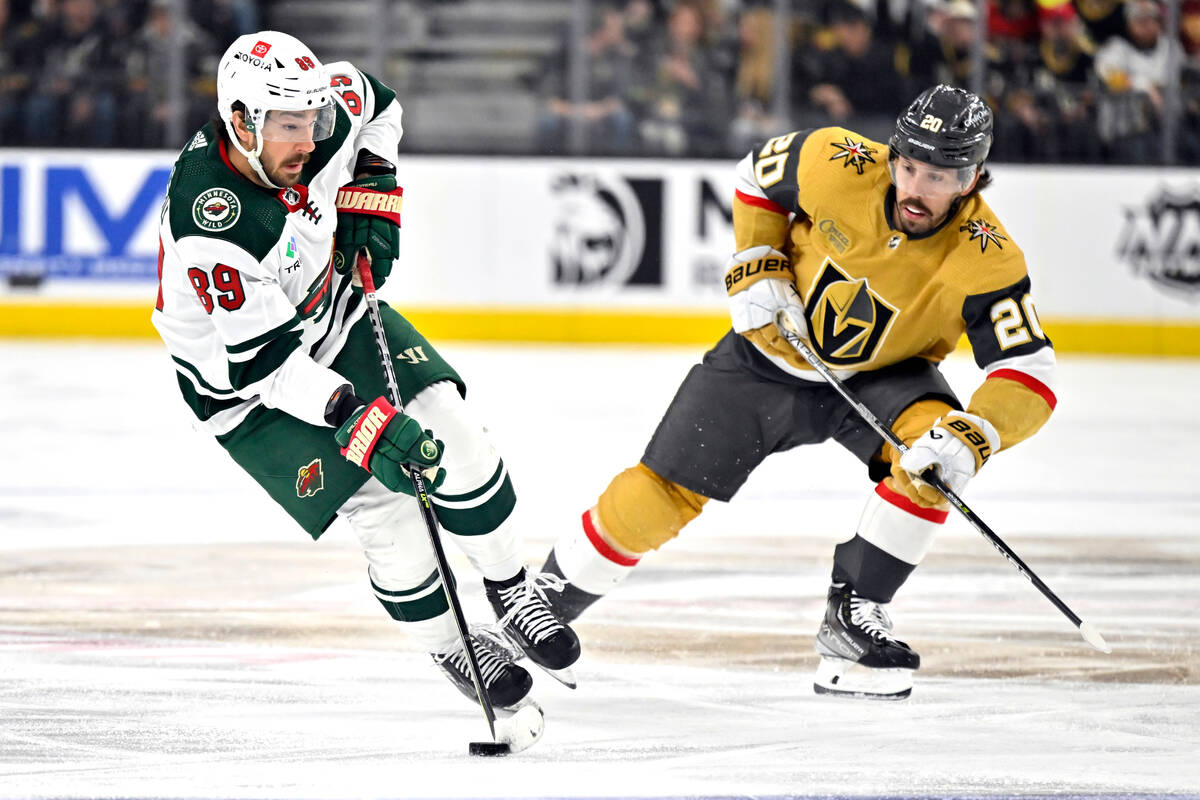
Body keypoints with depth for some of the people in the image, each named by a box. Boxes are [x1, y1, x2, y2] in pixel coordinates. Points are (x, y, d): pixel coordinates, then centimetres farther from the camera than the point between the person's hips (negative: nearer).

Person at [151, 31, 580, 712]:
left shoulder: (313, 115, -18)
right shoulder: (212, 231, -37)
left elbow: (376, 103, 7)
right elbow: (263, 364, -33)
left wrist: (371, 189, -6)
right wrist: (356, 419, -37)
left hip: (336, 313, 6)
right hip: (246, 384, -6)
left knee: (449, 431, -8)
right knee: (384, 502, -13)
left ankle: (511, 586, 12)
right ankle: (448, 650, 9)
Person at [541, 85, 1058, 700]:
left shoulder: (986, 263, -29)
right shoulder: (836, 165, -25)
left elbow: (1029, 374, -31)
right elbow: (758, 176, -3)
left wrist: (973, 437, -47)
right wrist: (756, 269, -12)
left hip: (882, 375, 0)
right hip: (771, 353, 0)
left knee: (933, 456, -31)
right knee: (658, 497, -4)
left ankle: (851, 616, -16)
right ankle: (541, 608, 17)